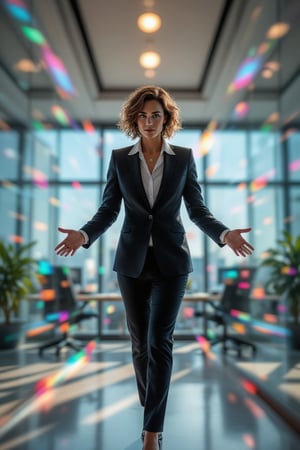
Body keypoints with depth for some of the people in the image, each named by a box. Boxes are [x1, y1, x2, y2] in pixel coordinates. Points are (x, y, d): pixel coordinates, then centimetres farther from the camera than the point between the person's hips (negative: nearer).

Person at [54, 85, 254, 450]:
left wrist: (224, 234, -15)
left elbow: (198, 210, 2)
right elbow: (108, 210, 2)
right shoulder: (120, 158, 3)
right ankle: (151, 412, 33)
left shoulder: (184, 157, 2)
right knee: (140, 342, 11)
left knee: (159, 341, -7)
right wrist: (83, 234, -17)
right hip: (132, 260, 2)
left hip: (170, 260, -1)